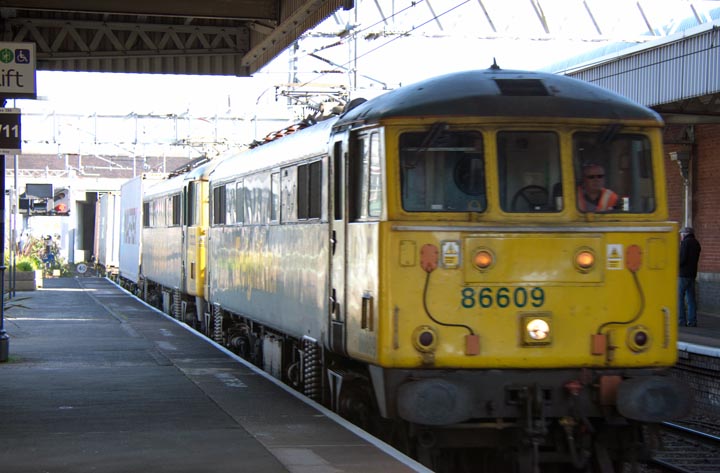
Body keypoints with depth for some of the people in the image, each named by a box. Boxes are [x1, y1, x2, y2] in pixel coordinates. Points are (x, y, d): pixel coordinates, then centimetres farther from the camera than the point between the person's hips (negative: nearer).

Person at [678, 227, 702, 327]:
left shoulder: (685, 242, -10)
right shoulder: (696, 243, 15)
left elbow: (682, 258, -18)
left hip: (683, 274, -8)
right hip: (692, 273, 8)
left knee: (679, 297, -5)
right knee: (691, 298, 9)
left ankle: (681, 320, -9)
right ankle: (692, 321, 6)